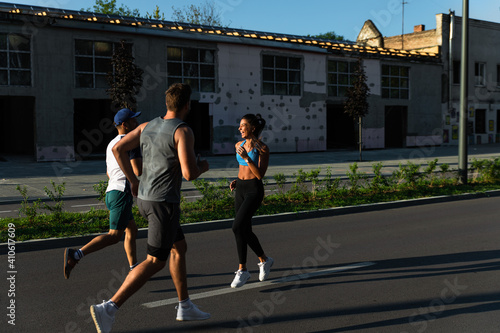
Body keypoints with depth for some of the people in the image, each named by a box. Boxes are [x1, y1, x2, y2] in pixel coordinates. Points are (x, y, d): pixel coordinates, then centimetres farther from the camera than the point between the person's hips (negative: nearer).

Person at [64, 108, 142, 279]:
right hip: (122, 193, -10)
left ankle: (134, 269, 21)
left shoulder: (111, 144, 19)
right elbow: (138, 171, -19)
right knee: (114, 236, -11)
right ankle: (75, 255, -19)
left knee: (132, 230, 17)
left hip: (111, 192, 10)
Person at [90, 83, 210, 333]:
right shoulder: (183, 131, -16)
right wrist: (203, 167, 1)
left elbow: (117, 149, 8)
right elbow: (189, 174, -23)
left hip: (145, 198, 9)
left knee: (180, 248, 20)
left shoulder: (147, 126, 8)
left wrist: (133, 180, 17)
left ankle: (185, 307, 26)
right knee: (155, 262, -2)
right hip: (164, 202, -9)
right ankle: (109, 308, -9)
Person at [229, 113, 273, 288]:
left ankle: (242, 270, -10)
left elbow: (260, 175, -16)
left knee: (237, 227, -22)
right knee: (245, 231, 10)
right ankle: (264, 260, 34)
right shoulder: (239, 145, 8)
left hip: (254, 191, -7)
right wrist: (236, 181, 3)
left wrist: (246, 157, -25)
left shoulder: (263, 148, -11)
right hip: (240, 190, 7)